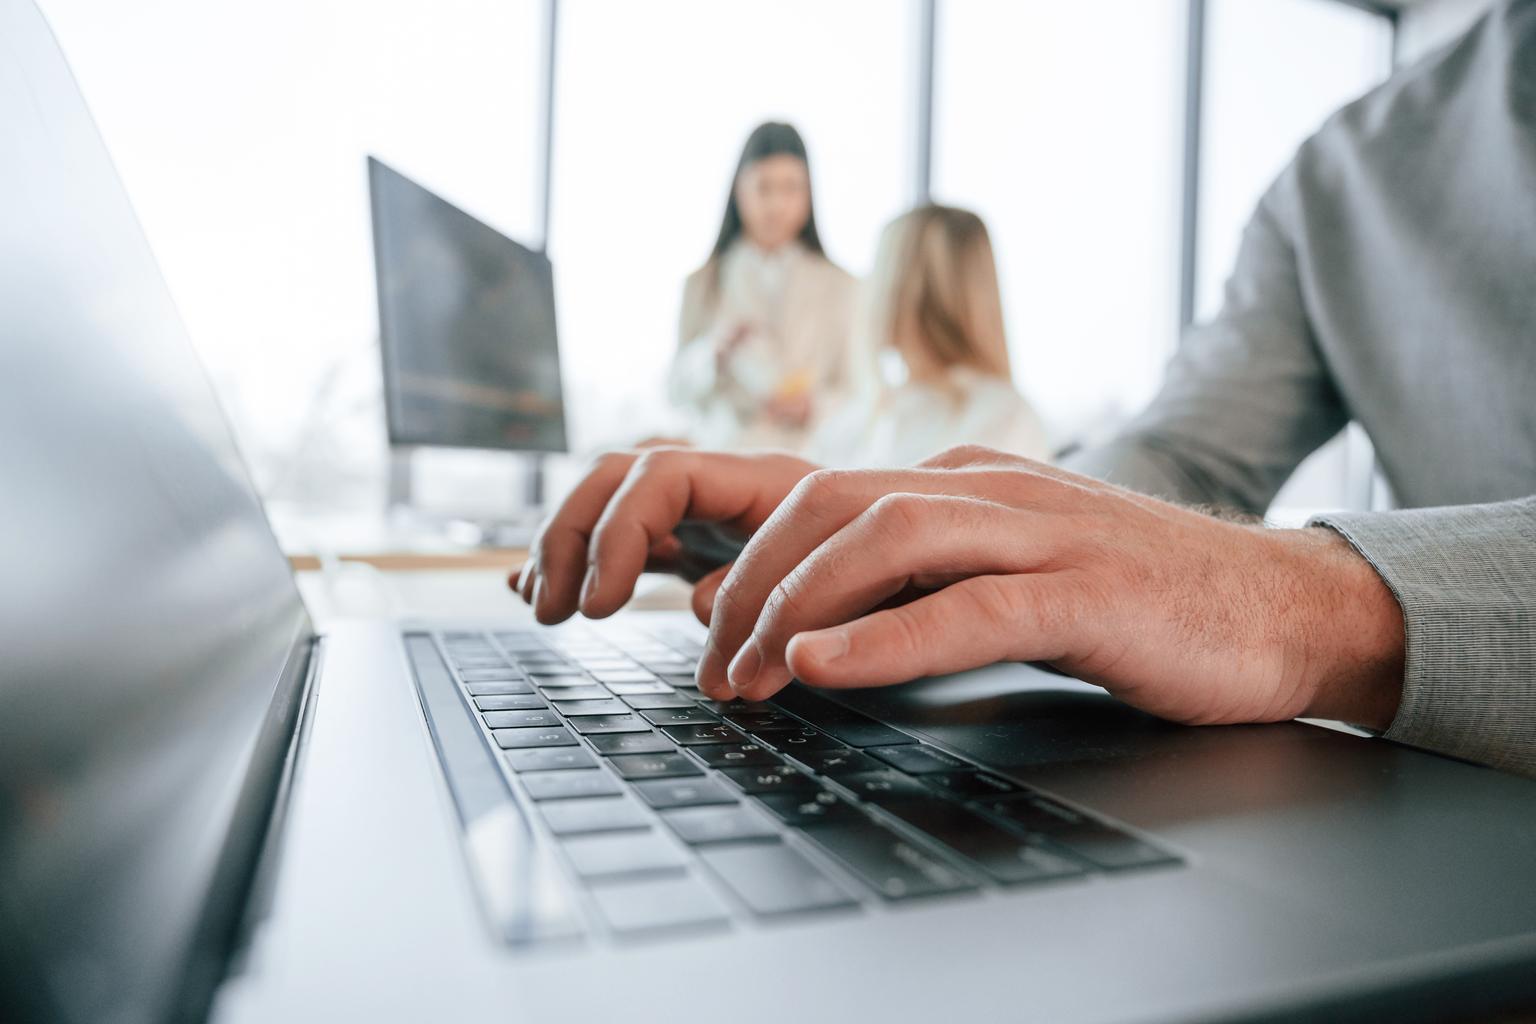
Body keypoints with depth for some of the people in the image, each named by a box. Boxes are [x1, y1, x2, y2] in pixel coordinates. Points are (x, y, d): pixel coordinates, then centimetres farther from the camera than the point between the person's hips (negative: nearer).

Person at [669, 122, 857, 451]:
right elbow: (680, 391, 5)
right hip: (724, 451, 0)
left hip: (812, 458, 0)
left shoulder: (838, 285, 9)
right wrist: (716, 350, -12)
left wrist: (813, 405, -10)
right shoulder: (702, 284, 10)